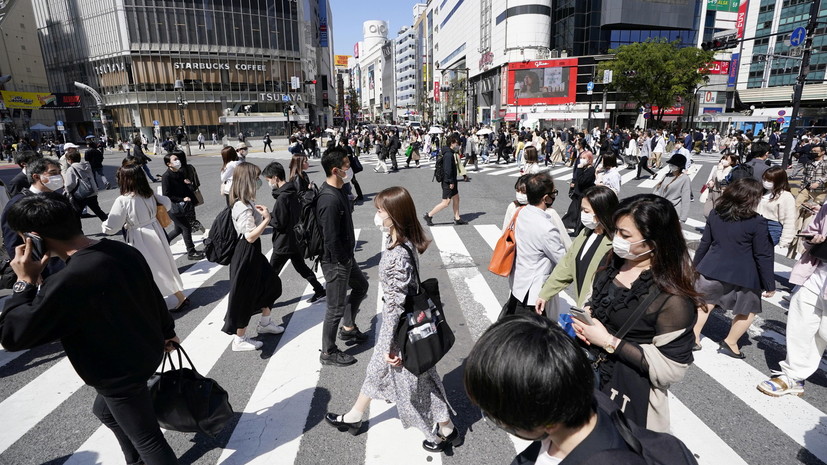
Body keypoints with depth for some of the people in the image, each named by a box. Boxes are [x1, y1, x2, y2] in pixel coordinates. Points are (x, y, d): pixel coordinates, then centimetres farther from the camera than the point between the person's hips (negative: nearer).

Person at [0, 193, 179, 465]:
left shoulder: (65, 284, -33)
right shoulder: (123, 251, -10)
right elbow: (154, 296, 4)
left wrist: (25, 282, -14)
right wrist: (168, 331, 20)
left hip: (120, 375, -8)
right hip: (147, 352, 8)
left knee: (147, 439, 12)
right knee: (104, 410, 33)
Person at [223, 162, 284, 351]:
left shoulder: (246, 202, 6)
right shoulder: (243, 207, -24)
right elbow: (250, 236, -26)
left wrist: (260, 214, 3)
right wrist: (267, 219, -23)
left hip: (252, 252, 10)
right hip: (246, 254, -10)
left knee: (270, 283, 22)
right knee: (245, 295, 3)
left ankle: (265, 323, 41)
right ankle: (240, 340, 21)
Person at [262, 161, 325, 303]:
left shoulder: (282, 197, -23)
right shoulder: (293, 192, 4)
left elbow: (278, 223, -21)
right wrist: (269, 216, 9)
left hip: (284, 244, -9)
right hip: (296, 240, 9)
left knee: (272, 273, 5)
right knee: (301, 266, 21)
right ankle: (320, 290, 27)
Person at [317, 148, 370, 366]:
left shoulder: (338, 190, 3)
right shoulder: (329, 200, -29)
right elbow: (331, 239, -27)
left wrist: (349, 257, 13)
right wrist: (344, 261, -14)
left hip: (345, 256, 10)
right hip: (335, 262, -10)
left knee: (361, 286, 27)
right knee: (336, 308, 4)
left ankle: (348, 328, 45)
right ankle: (328, 352, 23)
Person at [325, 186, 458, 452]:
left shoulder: (399, 254, -33)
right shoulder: (403, 243, -3)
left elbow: (397, 304, -27)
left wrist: (390, 346, -17)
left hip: (401, 327, -9)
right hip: (395, 324, 9)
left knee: (414, 380, 12)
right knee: (377, 369, 25)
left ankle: (447, 430, 33)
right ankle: (354, 417, 47)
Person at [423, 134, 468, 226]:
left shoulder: (452, 153, 12)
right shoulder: (448, 154, -20)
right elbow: (448, 170, -25)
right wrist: (451, 182, -21)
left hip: (451, 181, 10)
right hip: (448, 182, -10)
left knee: (456, 199, 15)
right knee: (446, 202, -5)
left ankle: (457, 218, 25)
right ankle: (429, 215, 3)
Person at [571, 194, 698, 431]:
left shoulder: (671, 297, -23)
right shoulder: (613, 264, -3)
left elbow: (670, 369, -21)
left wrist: (609, 342, -23)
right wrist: (582, 319, -7)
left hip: (631, 396, -6)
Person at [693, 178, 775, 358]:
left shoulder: (715, 214, -3)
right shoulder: (757, 222, -16)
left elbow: (705, 243, 5)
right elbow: (763, 256, -11)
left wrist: (696, 266, 17)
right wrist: (769, 285, -2)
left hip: (712, 269, 4)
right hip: (742, 275, -3)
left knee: (706, 302, 20)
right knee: (749, 310, 19)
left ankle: (693, 336, 22)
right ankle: (730, 343, 25)